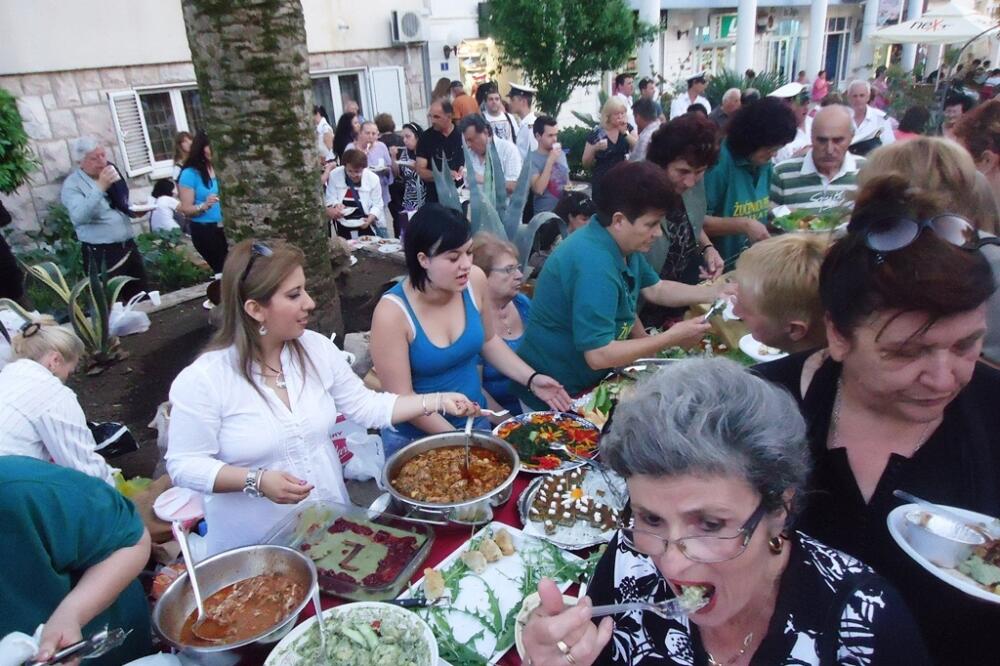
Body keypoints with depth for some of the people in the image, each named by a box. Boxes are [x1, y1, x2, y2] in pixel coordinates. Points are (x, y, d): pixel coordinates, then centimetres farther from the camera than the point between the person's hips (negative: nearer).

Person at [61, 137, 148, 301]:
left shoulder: (111, 171, 10)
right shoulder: (72, 185, -10)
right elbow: (78, 217, -28)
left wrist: (135, 211, 0)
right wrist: (100, 187, -32)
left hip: (128, 246, 7)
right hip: (100, 253, -6)